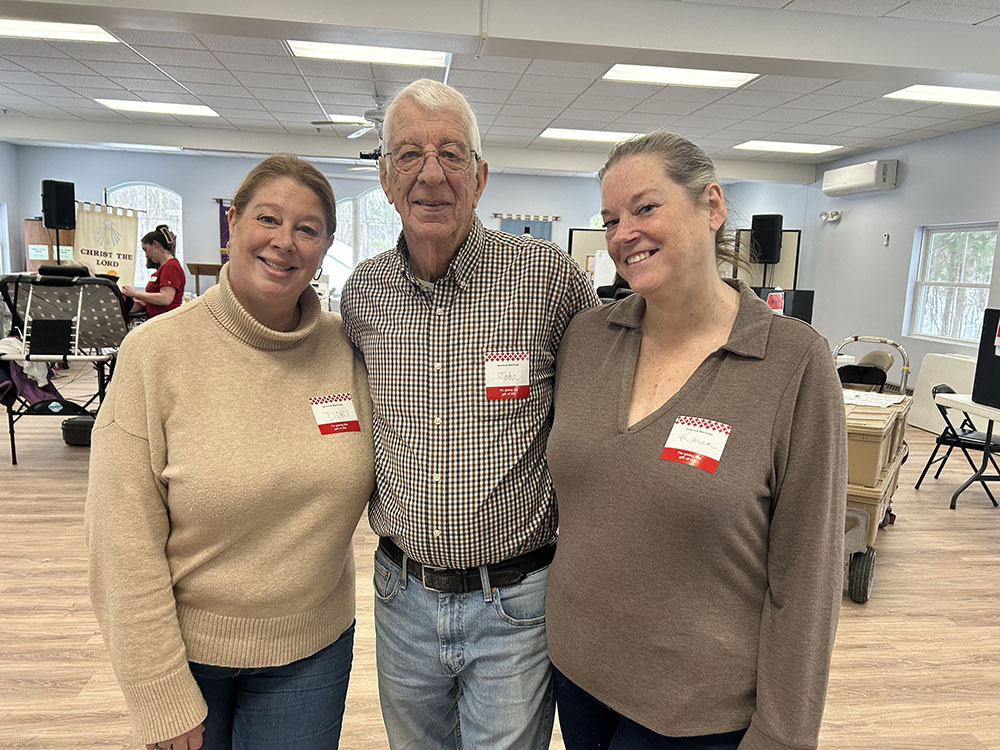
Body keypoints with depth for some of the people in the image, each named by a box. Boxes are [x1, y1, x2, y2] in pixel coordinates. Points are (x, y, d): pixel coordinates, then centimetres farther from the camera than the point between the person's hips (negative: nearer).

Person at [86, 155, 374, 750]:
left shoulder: (347, 347, -7)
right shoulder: (157, 351, -14)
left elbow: (387, 478, 5)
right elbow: (126, 542, -13)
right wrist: (163, 700, -11)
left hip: (315, 646, 2)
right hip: (186, 646, -1)